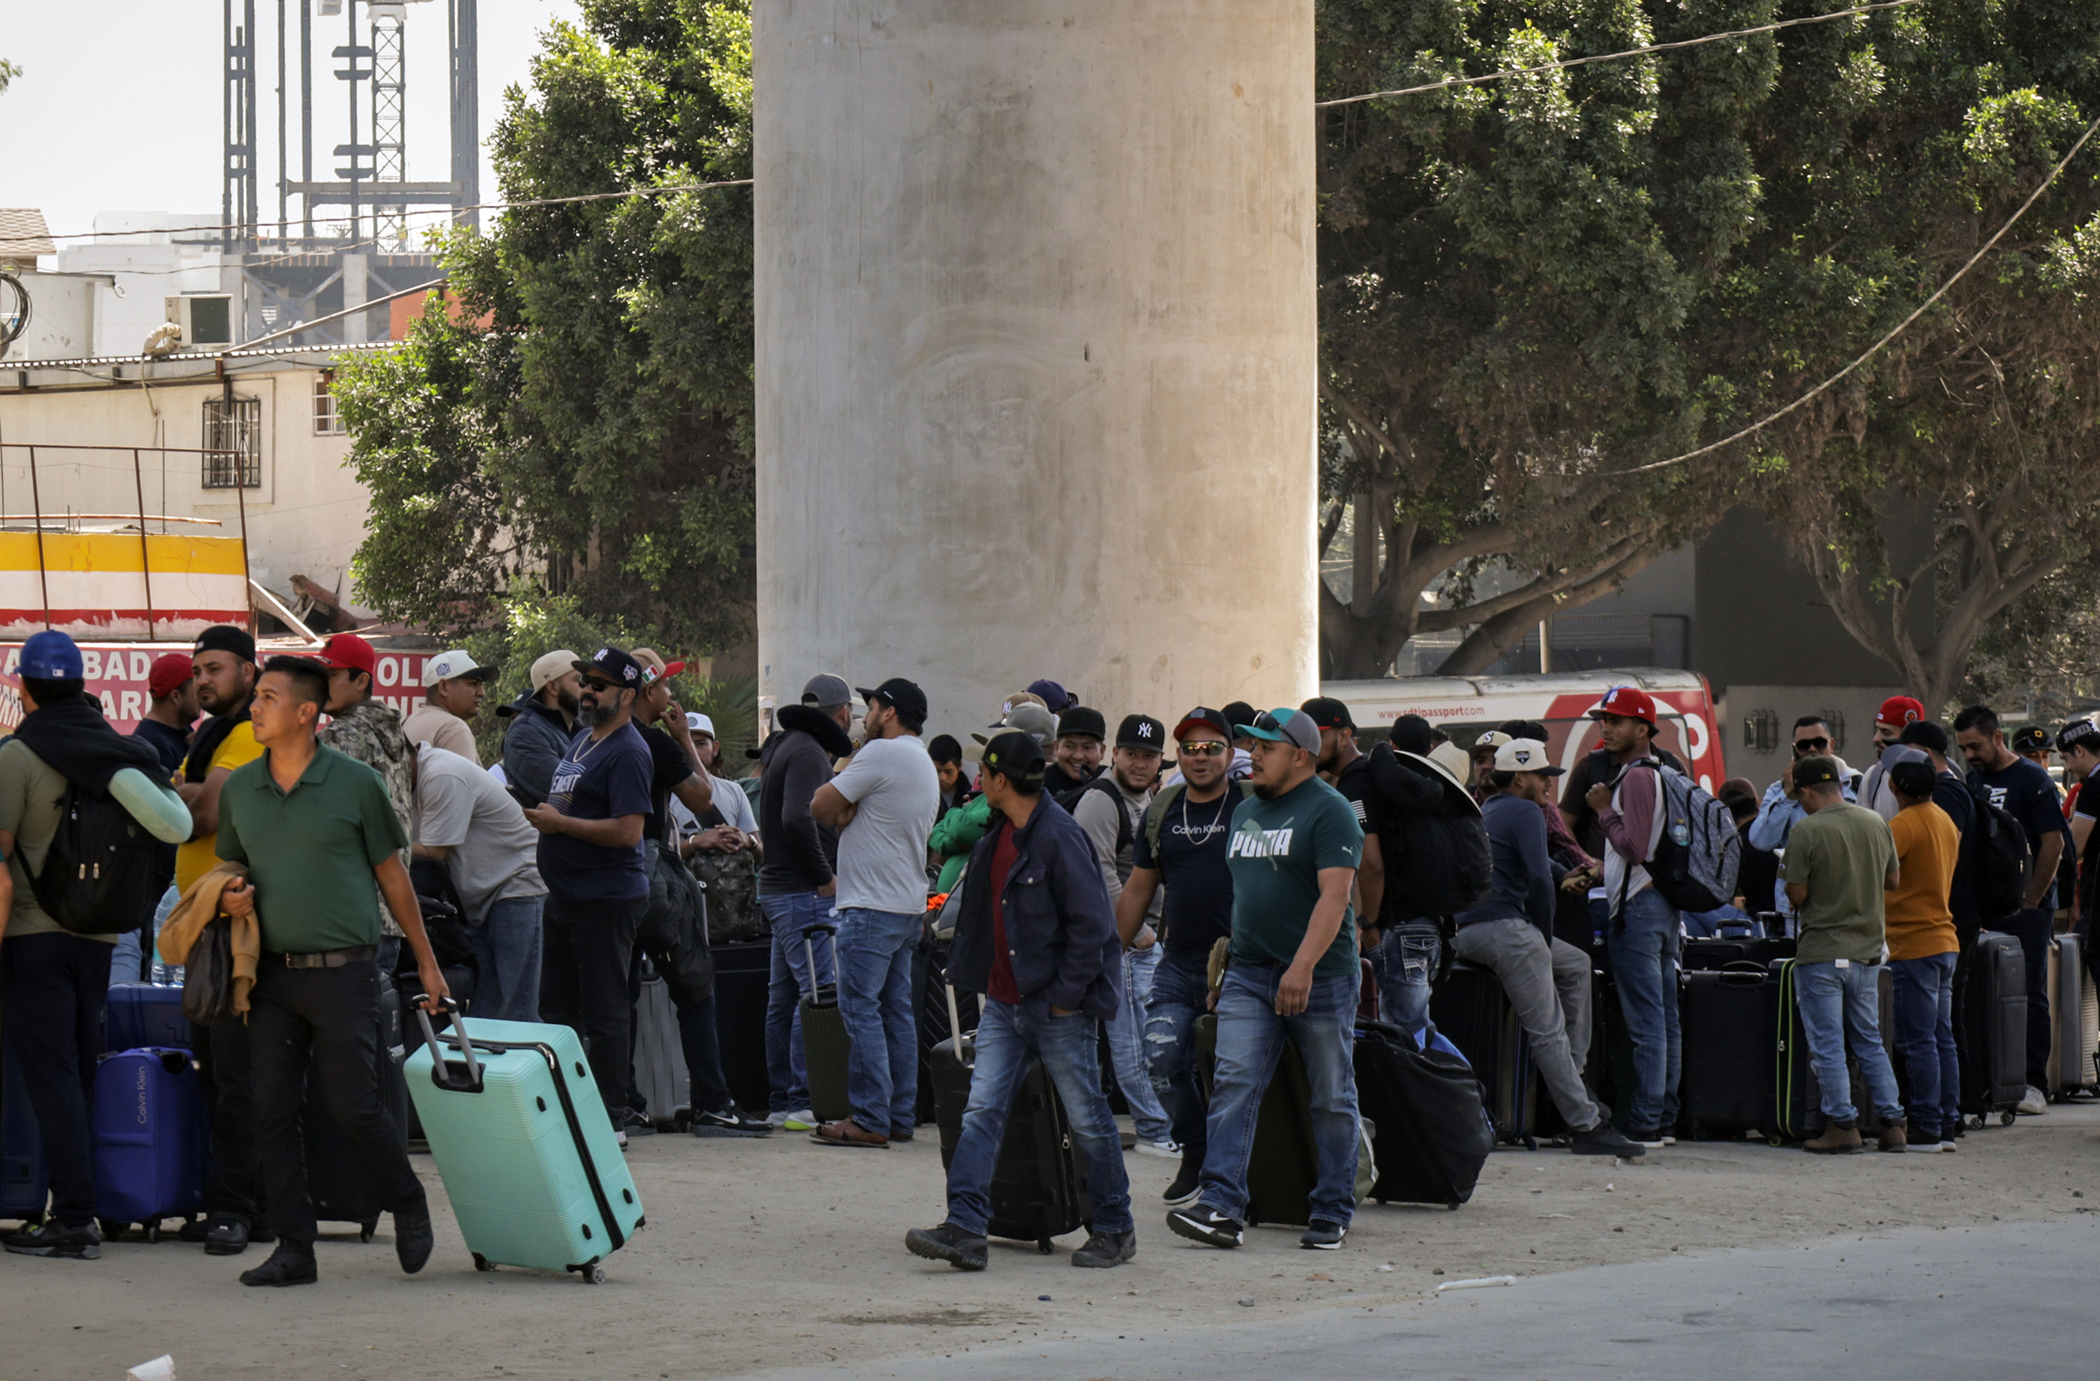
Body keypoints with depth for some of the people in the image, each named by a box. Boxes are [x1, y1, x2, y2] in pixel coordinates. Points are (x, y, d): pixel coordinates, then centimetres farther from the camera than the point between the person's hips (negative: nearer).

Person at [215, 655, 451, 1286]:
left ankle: (408, 1208, 19)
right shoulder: (239, 789, 7)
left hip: (343, 970, -4)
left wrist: (427, 963, 7)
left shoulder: (355, 784, -4)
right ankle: (294, 1249, 6)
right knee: (272, 1111, 0)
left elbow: (392, 874, 4)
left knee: (352, 1106, -6)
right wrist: (231, 896, -3)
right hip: (273, 973, 4)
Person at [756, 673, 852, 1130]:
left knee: (785, 997, 12)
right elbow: (797, 819, -26)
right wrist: (824, 877, -17)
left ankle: (782, 1101, 16)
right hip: (803, 892, -11)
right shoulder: (807, 753, -13)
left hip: (778, 888, 11)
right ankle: (805, 1102, -12)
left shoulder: (788, 746, 18)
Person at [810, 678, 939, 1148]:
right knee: (897, 1009, 10)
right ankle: (900, 1116, 11)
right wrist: (845, 815, -1)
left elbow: (821, 806, -11)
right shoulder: (925, 765, 19)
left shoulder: (882, 754, -12)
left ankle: (870, 1120, -12)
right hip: (910, 906, 10)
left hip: (872, 907, -10)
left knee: (860, 1008, -8)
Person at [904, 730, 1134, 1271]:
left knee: (1087, 1119, 3)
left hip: (1057, 1007, -8)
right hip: (1004, 1003, 8)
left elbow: (1091, 923, -17)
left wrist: (1067, 994, -16)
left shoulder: (1059, 836, -16)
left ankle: (1115, 1229, 16)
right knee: (981, 1111, -3)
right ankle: (965, 1230, -8)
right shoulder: (998, 836, 11)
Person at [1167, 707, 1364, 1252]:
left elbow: (1334, 896, -18)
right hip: (1249, 974, 6)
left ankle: (1332, 1212, 13)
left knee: (1331, 1099, 4)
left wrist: (1303, 967, -27)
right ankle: (1221, 1206, -15)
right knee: (1233, 1085, -8)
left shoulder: (1329, 811, -9)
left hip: (1320, 977, -6)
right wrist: (1226, 958, 17)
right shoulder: (1246, 812, 15)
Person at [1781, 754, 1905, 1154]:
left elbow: (1797, 894, -14)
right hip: (1867, 948, 6)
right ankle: (1891, 1123, 12)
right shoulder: (1876, 823, 3)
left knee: (1827, 1045, 1)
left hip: (1822, 952, -6)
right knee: (1870, 1042, 14)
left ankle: (1842, 1125, -1)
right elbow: (1894, 881, 12)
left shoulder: (1808, 831, -14)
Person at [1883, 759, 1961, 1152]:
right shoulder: (1945, 821, 14)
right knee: (1942, 1038, 11)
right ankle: (1946, 1125, 13)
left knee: (1918, 1041, -6)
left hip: (1913, 943, -9)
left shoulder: (1904, 825, -14)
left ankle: (1925, 1128, -6)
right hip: (1945, 939, 9)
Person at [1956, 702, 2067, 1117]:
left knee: (2029, 995, -3)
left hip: (2025, 908, -6)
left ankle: (2033, 1085, -1)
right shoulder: (1972, 781, 12)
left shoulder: (2032, 780, -6)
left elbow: (2053, 845, -9)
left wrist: (2030, 902, -12)